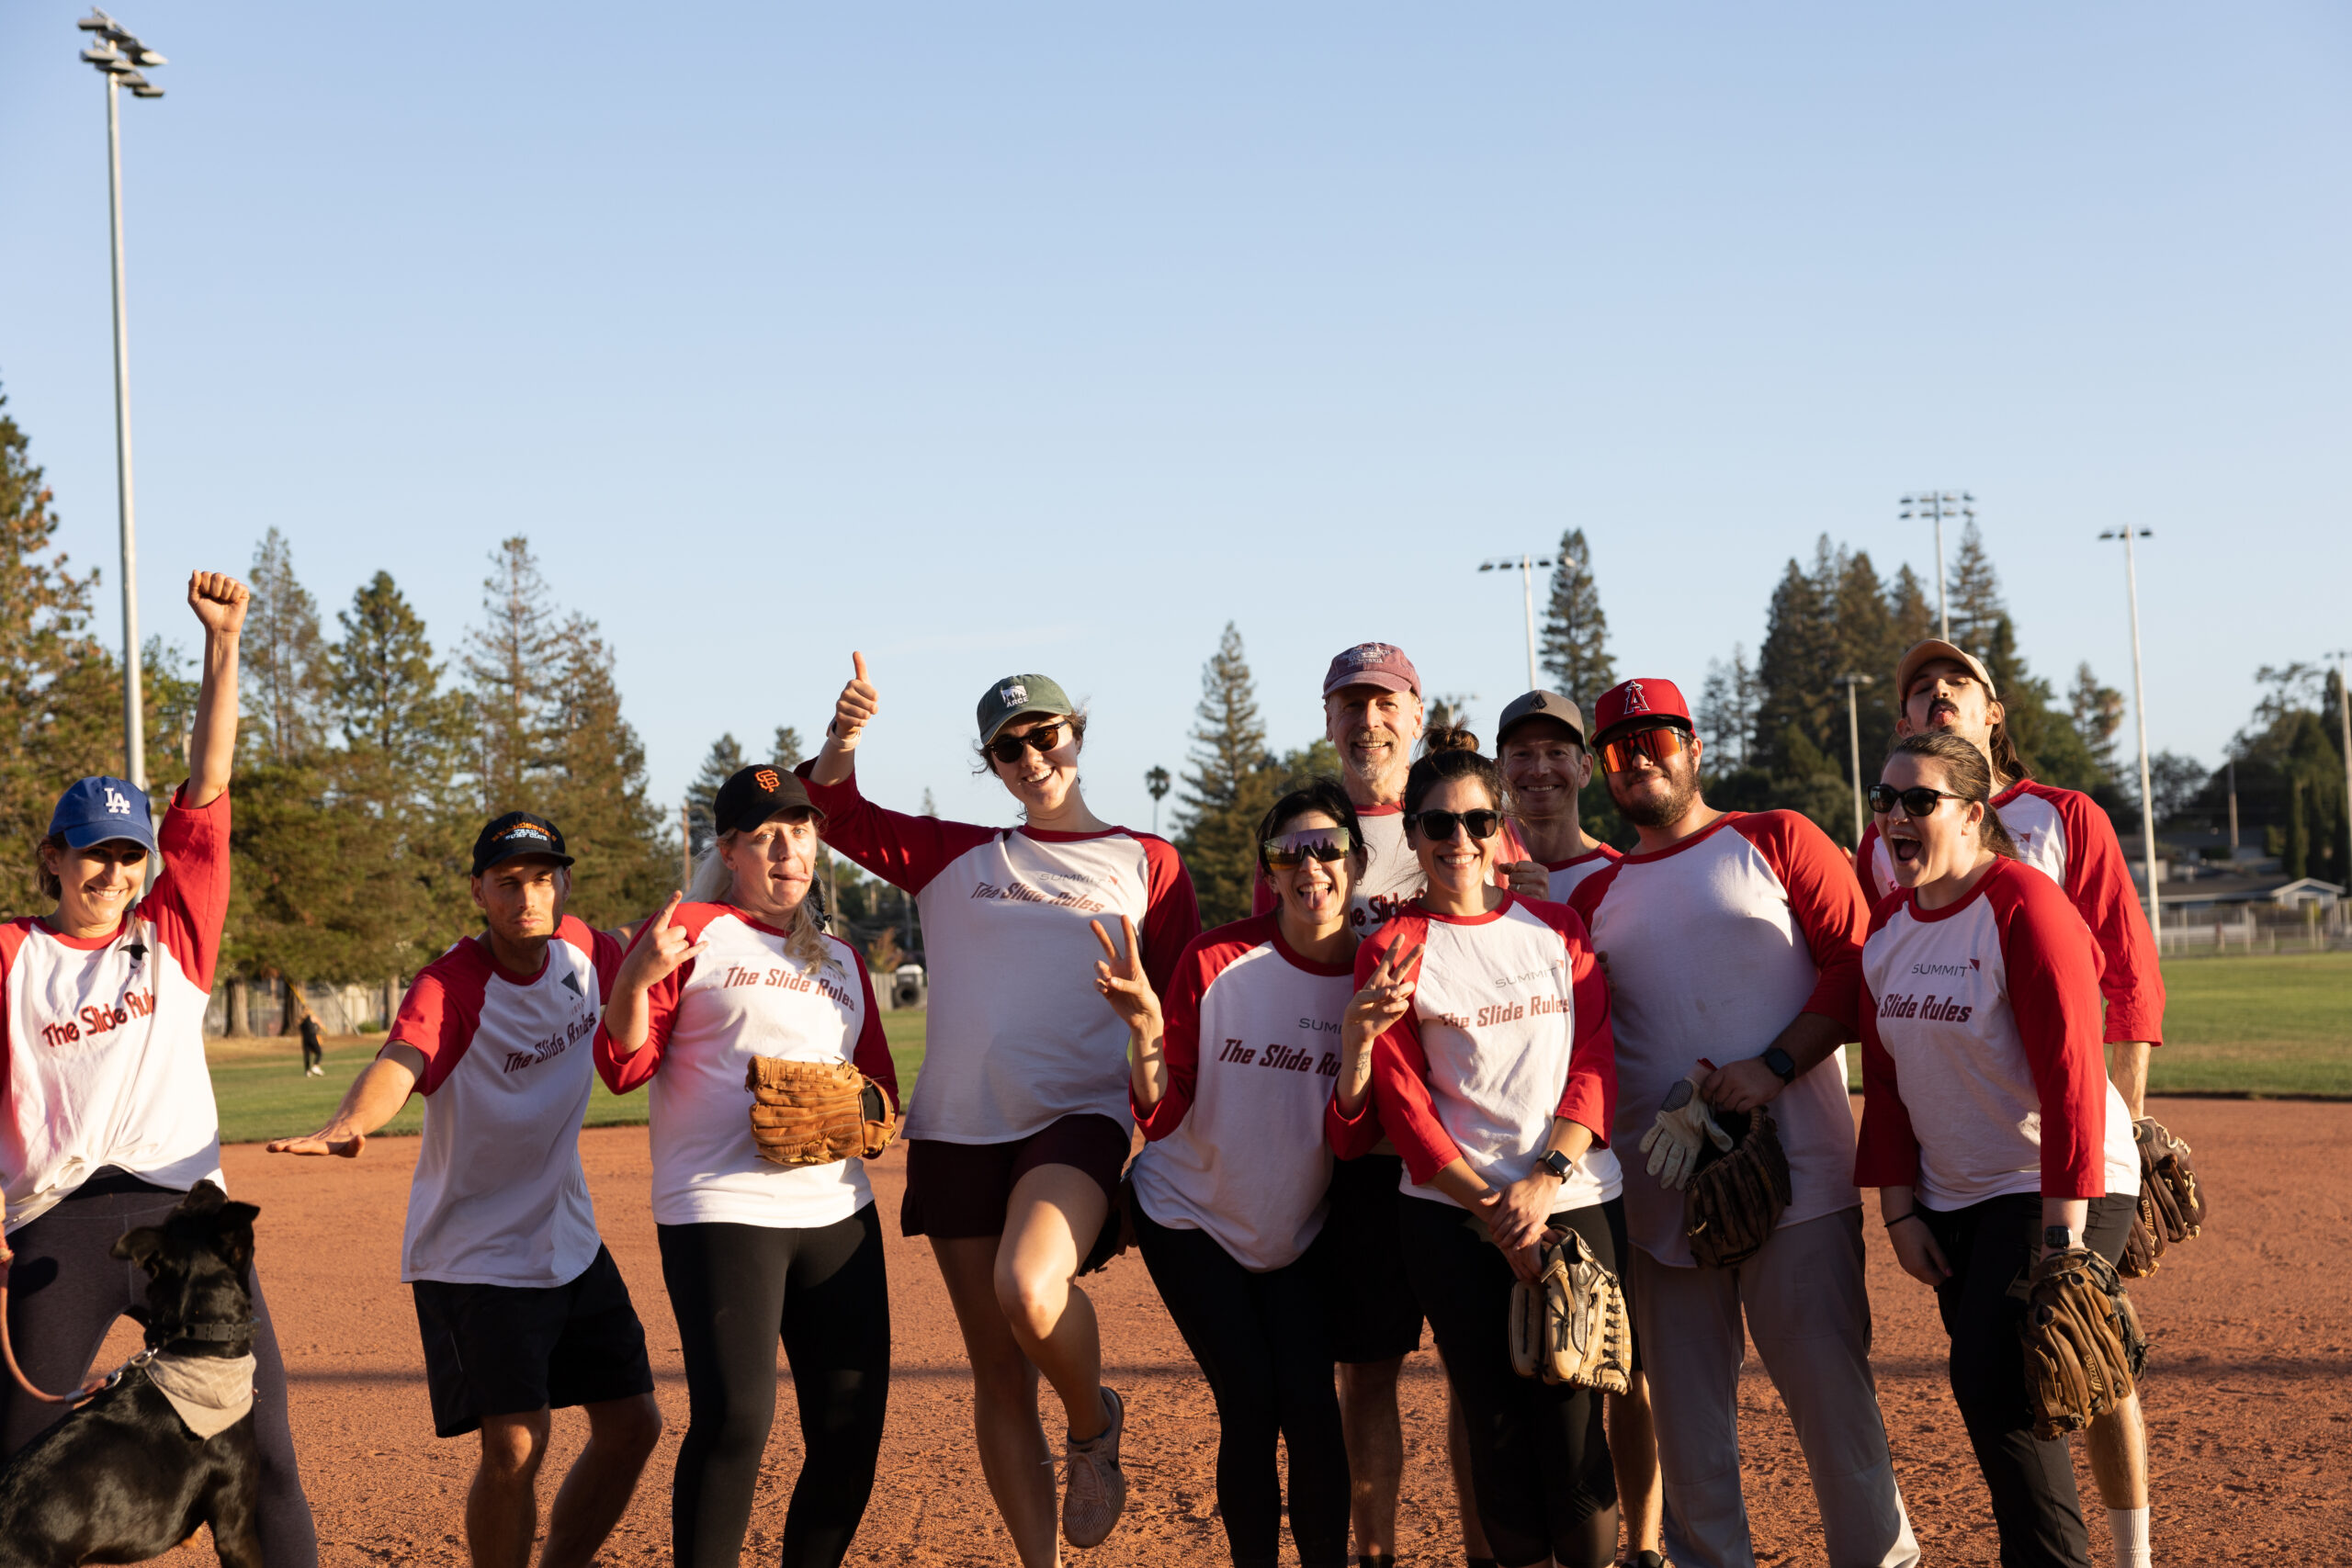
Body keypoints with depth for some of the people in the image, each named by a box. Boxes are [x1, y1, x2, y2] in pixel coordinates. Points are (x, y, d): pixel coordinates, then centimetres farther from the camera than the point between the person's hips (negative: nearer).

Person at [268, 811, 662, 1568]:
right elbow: (399, 1060, -43)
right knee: (515, 1448, -14)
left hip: (569, 1238, 6)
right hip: (472, 1251, -6)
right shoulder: (448, 986, -21)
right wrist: (349, 1124, -63)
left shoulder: (582, 949, -4)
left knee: (632, 1425, 10)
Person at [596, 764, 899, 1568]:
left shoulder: (841, 960, 20)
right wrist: (635, 980, -21)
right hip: (719, 1210, -6)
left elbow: (879, 1080, 21)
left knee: (853, 1425, 5)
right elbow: (623, 1067, -3)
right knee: (734, 1418, -16)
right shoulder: (689, 931, 3)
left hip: (838, 1211, 6)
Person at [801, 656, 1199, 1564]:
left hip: (1078, 1115, -3)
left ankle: (1094, 1427, -1)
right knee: (997, 1376, 4)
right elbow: (840, 817, 10)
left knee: (1029, 1291, -31)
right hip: (956, 1129, 3)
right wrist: (842, 741, -10)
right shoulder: (956, 857, 14)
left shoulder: (1147, 863, 10)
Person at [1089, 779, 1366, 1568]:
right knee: (1249, 1400, -6)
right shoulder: (1216, 959, -17)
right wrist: (1145, 1030, -33)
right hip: (1192, 1217, -2)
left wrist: (1361, 1035, -31)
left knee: (1309, 1400, -8)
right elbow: (1162, 1115, -15)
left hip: (1301, 1231, 2)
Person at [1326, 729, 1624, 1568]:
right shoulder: (1392, 950, 4)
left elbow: (1594, 1064, 5)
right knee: (1498, 1426, 0)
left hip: (1576, 1202, 1)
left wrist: (1546, 1178, -10)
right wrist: (1491, 1211, -9)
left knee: (1571, 1426, -5)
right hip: (1452, 1216, -1)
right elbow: (1404, 1104, -1)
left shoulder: (1558, 927, 11)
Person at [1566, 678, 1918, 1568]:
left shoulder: (1776, 842, 6)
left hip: (1796, 1172, -4)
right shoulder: (1596, 897, 16)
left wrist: (1775, 1066, -13)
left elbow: (1859, 962, -2)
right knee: (1685, 1408, 7)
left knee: (1828, 1385, -6)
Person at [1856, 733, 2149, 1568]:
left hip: (2055, 1190, -8)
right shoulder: (1888, 921, 7)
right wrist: (1899, 1211, 4)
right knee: (1987, 1385, 10)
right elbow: (1885, 1079, 11)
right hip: (1952, 1200, 8)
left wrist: (2064, 1227, -24)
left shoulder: (2023, 904, -16)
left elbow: (2070, 1072, -21)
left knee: (1995, 1383, -16)